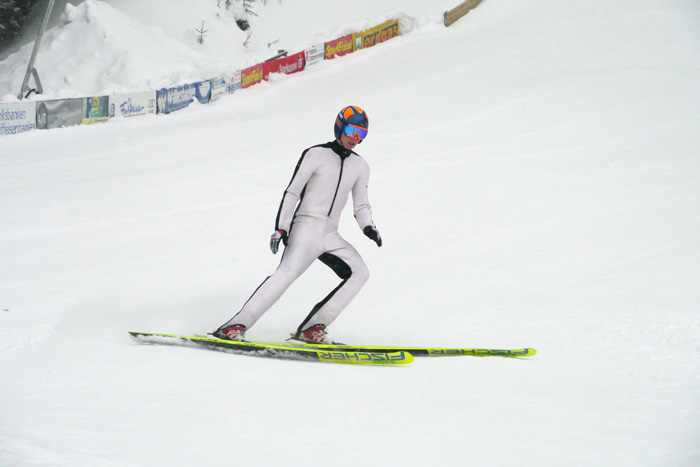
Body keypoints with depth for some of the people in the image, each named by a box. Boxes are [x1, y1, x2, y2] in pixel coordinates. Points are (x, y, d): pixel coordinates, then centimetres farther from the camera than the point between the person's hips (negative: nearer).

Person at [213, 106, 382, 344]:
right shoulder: (316, 154, -1)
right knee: (288, 272, -27)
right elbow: (292, 192, -5)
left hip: (331, 235, 6)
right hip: (306, 226, -6)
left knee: (359, 272, -12)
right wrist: (280, 227, -13)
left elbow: (361, 206, 20)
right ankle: (236, 325, -28)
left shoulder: (360, 166, 16)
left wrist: (368, 227, -1)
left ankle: (312, 327, -12)